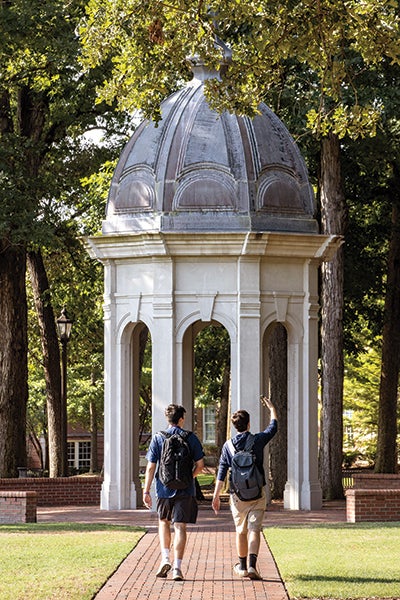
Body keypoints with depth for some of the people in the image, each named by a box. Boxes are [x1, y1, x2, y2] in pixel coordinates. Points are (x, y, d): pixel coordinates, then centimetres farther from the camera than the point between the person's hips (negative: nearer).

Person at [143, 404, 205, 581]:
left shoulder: (158, 438, -1)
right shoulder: (191, 438, 0)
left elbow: (151, 467, -3)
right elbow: (200, 464, 2)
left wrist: (146, 491, 1)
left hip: (164, 489, 1)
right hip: (185, 490, -1)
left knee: (163, 522, 21)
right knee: (180, 527, 0)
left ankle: (165, 558, 7)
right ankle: (177, 567, -6)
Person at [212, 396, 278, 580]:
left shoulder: (228, 446, -1)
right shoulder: (258, 440, -4)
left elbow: (221, 473, 0)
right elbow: (273, 427, 14)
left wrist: (216, 496, 5)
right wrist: (271, 408, 31)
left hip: (237, 495, 2)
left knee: (241, 532, 15)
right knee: (254, 530, -6)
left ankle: (242, 566, 27)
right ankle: (252, 565, -22)